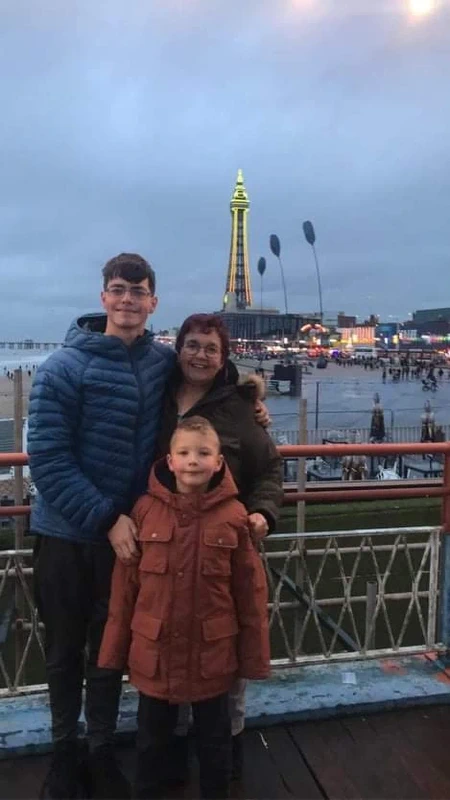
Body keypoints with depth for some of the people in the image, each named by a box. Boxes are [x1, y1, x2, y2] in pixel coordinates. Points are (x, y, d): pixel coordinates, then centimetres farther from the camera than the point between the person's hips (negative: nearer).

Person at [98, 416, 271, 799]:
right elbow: (125, 584, -4)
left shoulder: (234, 515, -13)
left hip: (212, 652, -1)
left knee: (214, 737, 21)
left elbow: (251, 590, -7)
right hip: (154, 650, 1)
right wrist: (116, 647, 0)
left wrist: (254, 654, -3)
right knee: (152, 737, 23)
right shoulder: (146, 509, -10)